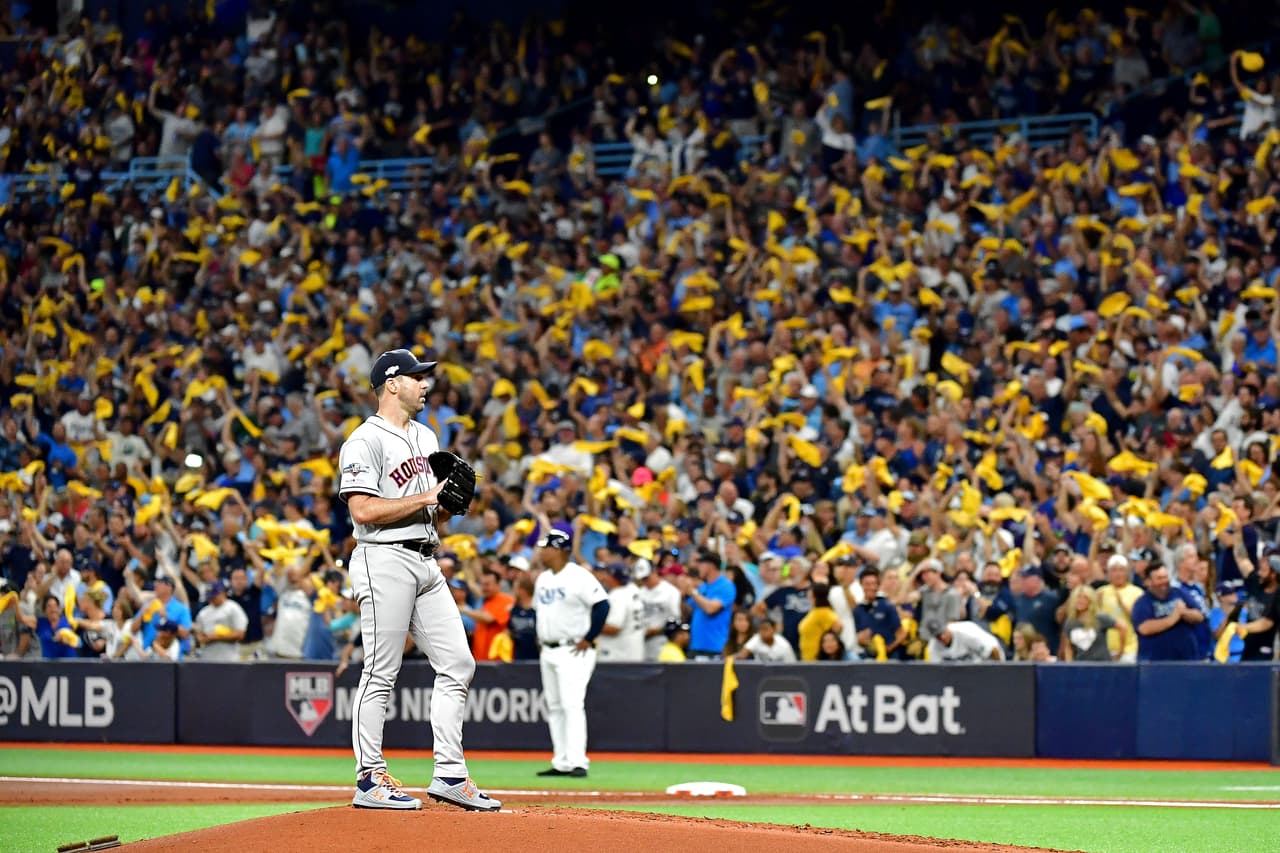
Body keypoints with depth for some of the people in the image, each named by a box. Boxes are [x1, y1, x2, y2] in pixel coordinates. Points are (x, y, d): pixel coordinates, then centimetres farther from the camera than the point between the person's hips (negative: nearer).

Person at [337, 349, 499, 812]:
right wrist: (425, 499, -16)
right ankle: (370, 780, -1)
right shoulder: (365, 441, -9)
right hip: (385, 561, -9)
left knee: (457, 665, 4)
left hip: (426, 561, 9)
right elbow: (363, 510, -18)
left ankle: (449, 774, 8)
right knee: (381, 673, -6)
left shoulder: (426, 438, 19)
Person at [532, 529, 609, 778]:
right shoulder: (542, 579, 13)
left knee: (572, 704, -16)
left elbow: (602, 605, -18)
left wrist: (589, 639, -18)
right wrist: (541, 636, 14)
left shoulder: (579, 576, -13)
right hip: (548, 652, 9)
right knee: (554, 707, 9)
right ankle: (561, 763, 13)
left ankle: (577, 761, -19)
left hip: (573, 652, -9)